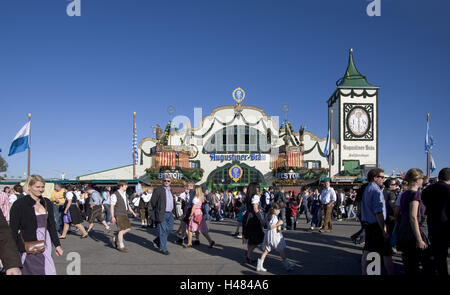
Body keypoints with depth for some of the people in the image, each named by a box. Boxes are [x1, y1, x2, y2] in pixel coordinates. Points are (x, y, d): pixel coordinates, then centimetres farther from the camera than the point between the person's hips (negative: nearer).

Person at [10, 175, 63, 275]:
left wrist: (57, 245, 13)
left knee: (50, 271, 1)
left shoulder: (47, 203, 10)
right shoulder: (19, 204, -5)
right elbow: (14, 230, -5)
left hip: (45, 245, 5)